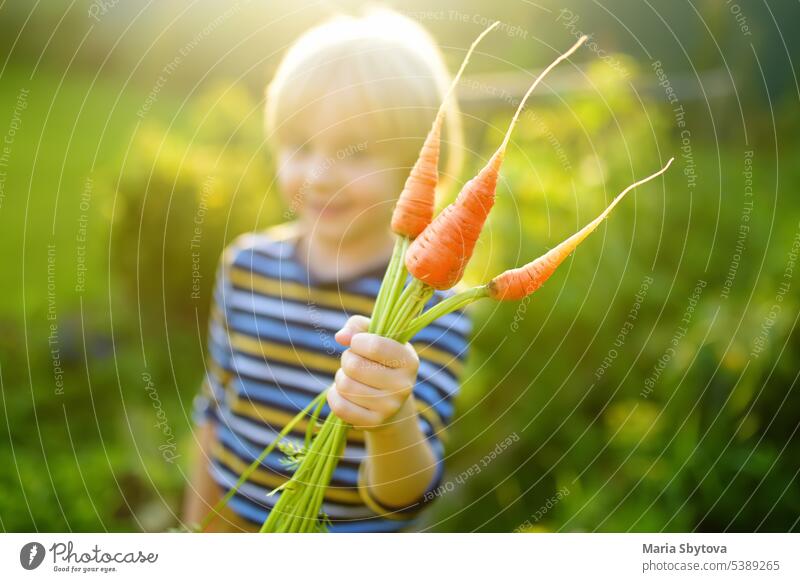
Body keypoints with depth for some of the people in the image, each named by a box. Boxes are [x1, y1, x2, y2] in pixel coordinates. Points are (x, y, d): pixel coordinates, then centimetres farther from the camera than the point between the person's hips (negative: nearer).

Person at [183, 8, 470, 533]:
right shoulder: (246, 264, -9)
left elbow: (403, 497, -25)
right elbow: (216, 407, 4)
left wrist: (392, 419, -44)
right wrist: (198, 522, 11)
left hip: (359, 532, -3)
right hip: (236, 523, 4)